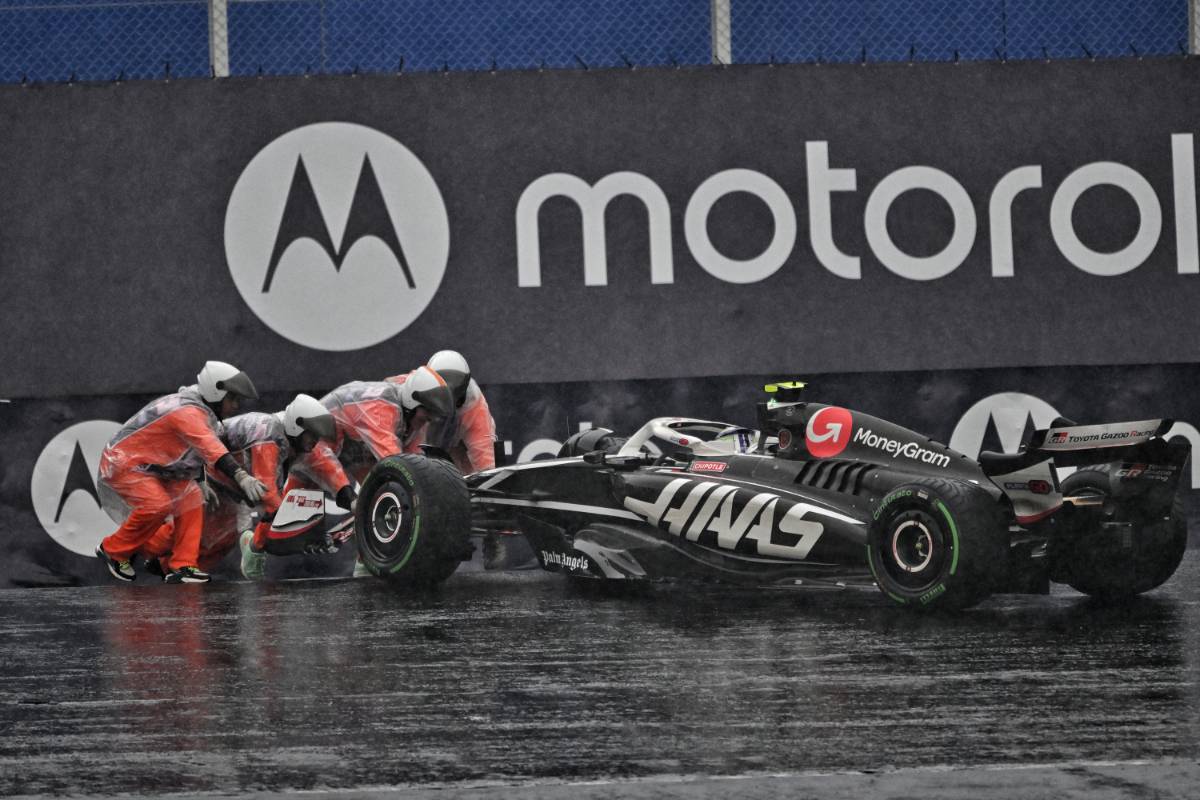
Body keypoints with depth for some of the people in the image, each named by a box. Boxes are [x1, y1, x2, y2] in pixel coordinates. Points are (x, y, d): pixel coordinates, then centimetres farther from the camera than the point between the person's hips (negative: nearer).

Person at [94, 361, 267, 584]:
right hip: (123, 463, -10)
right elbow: (212, 449, -40)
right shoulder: (188, 412, -27)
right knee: (158, 505, -26)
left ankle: (181, 565, -4)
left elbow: (200, 452, 20)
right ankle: (112, 550, -3)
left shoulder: (198, 410, 5)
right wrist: (241, 476, -49)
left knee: (191, 497, -3)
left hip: (148, 464, 10)